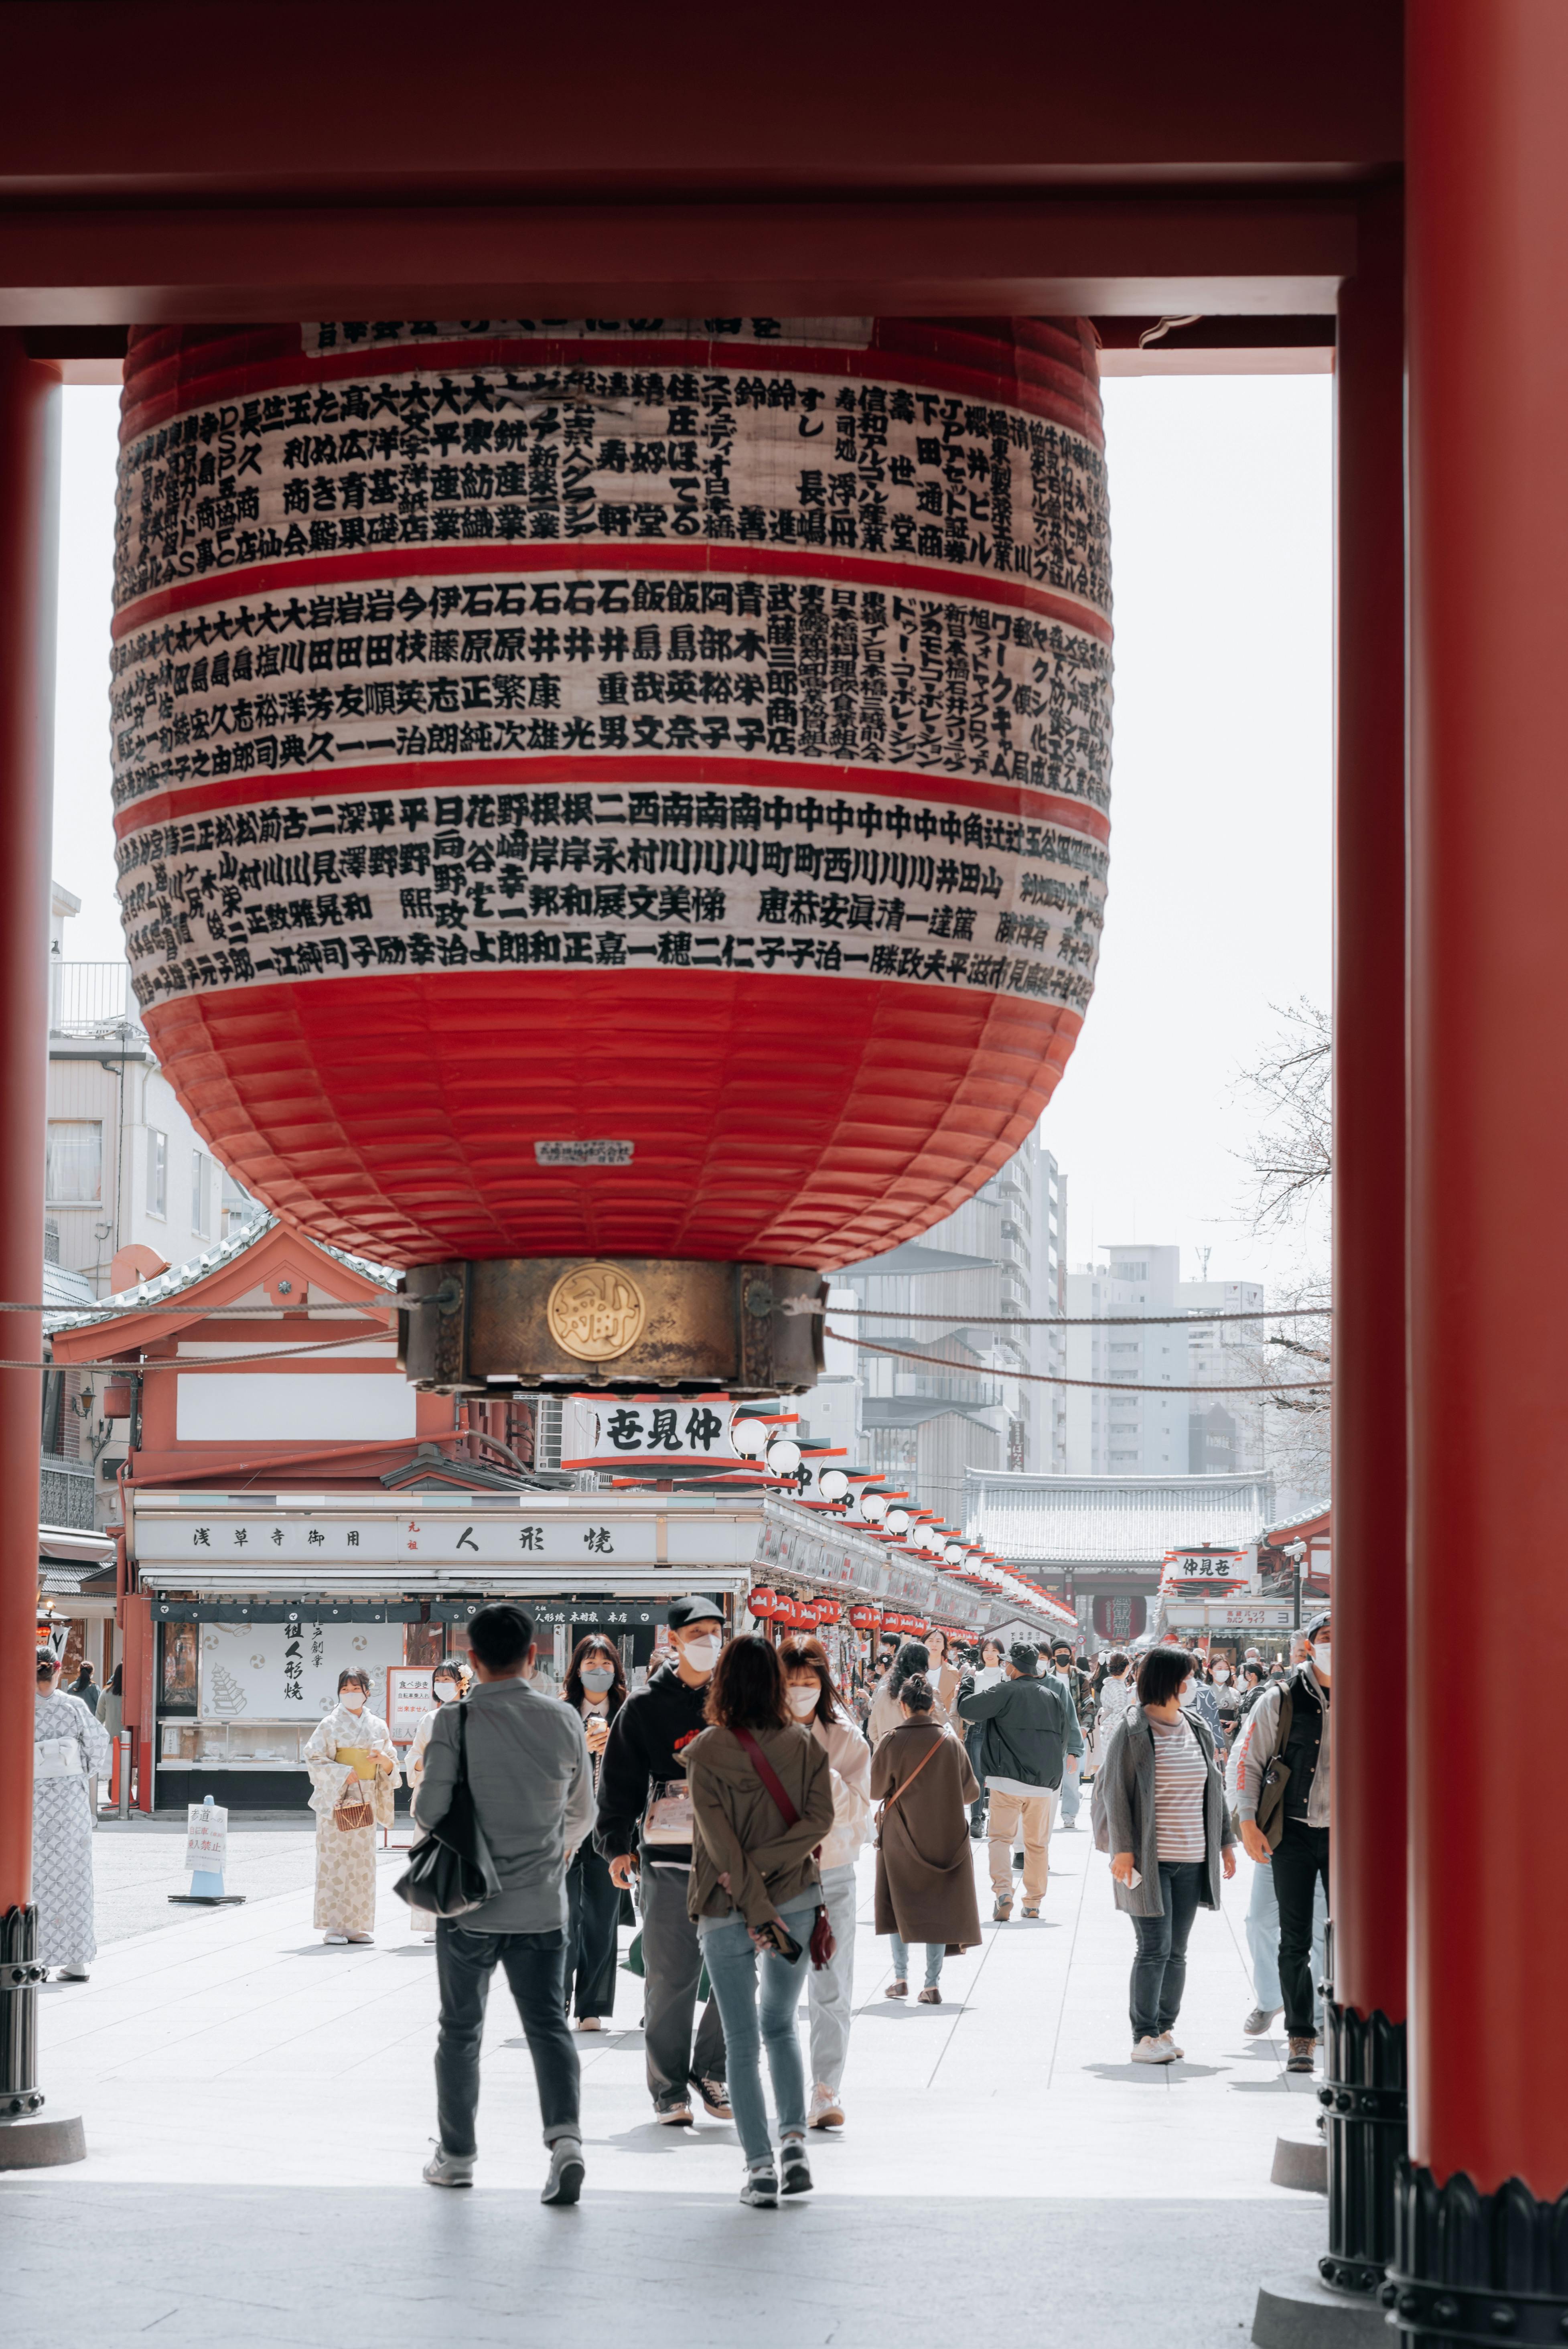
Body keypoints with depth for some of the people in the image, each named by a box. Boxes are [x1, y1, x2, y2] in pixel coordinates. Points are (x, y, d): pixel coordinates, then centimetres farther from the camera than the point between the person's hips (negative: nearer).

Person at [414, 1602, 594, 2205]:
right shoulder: (564, 1721, 0)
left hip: (469, 1905, -2)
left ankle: (457, 2153, 22)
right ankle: (565, 2138, -16)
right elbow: (583, 1814, 10)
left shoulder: (457, 1721, -11)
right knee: (548, 2025, 4)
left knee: (461, 2030, 13)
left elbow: (430, 1810, -15)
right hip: (542, 1906, 2)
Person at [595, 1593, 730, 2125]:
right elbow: (620, 1781, 5)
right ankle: (669, 2089, 8)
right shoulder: (645, 1707, 4)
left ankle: (711, 2071, 18)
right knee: (670, 1979, -1)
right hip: (668, 1861, -2)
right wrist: (617, 1844, -5)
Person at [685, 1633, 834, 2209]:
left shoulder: (705, 1751, -10)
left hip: (726, 1913, -3)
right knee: (780, 2026, 21)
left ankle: (760, 2167, 0)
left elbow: (720, 1839, -15)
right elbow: (819, 1819, -11)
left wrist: (756, 1907, -16)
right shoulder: (804, 1745, -2)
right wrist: (764, 1868, -14)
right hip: (796, 1900, 3)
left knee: (742, 2043, 5)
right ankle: (794, 2140, 7)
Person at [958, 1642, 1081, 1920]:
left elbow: (967, 1709, -7)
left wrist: (965, 1688, 14)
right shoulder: (1053, 1696, 10)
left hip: (1007, 1781, -4)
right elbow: (1065, 1736, 18)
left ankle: (1003, 1892, -18)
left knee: (1001, 1837, 1)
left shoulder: (1005, 1692, -7)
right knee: (1038, 1843, 13)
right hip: (1044, 1782, 4)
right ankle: (1034, 1902, 16)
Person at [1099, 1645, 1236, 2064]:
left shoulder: (1198, 1729, 12)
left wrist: (1225, 1841, 16)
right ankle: (1144, 2037, -2)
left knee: (1177, 1951, 8)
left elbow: (1214, 1788, 19)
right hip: (1148, 1859, -6)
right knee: (1154, 1947, -7)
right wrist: (1123, 1848, -14)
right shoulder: (1131, 1731, -6)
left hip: (1192, 1857, 6)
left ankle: (1165, 2030, 17)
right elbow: (1116, 1792, -8)